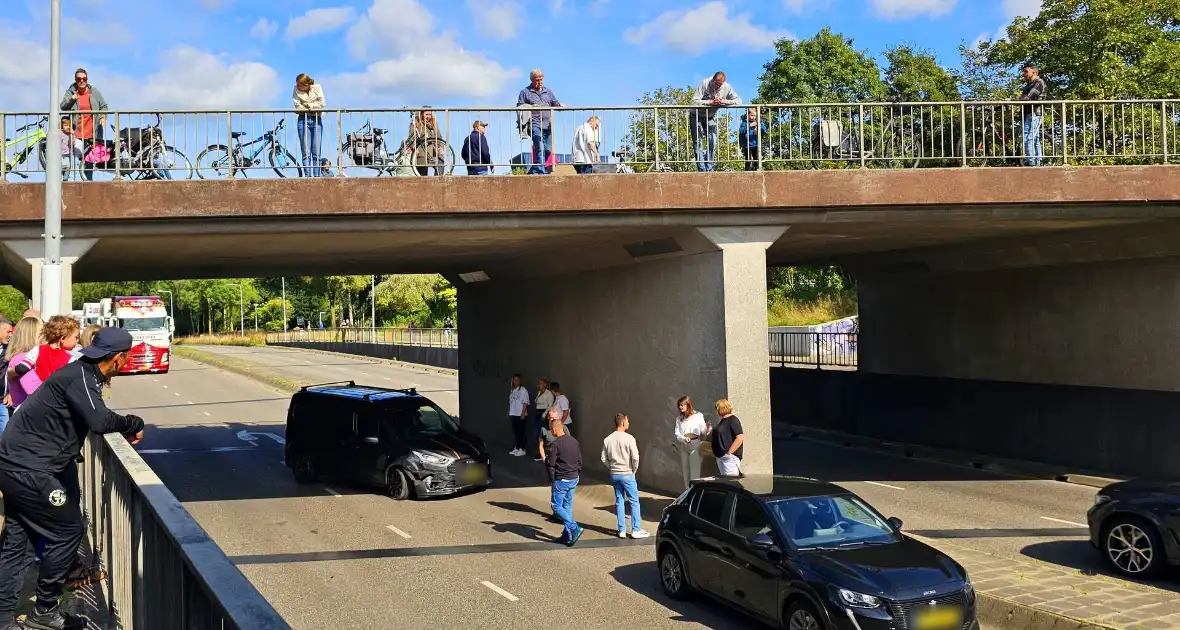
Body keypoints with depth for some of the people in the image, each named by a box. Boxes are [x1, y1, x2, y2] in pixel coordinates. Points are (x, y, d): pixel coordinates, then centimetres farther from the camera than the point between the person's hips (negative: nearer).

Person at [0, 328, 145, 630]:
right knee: (68, 531, 1)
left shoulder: (81, 373, 11)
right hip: (29, 469, -10)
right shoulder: (79, 377, -19)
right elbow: (99, 421, -31)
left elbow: (93, 419, 19)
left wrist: (125, 429, 9)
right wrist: (135, 424, -16)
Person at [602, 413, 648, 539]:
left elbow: (604, 459, 3)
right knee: (634, 501, 4)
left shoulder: (607, 439, 1)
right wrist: (634, 469, -1)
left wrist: (612, 468, 14)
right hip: (627, 474, -5)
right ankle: (636, 530, 6)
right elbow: (635, 457, -17)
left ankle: (622, 530, 14)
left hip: (614, 475, 5)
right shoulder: (629, 438, -15)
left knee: (619, 501, 12)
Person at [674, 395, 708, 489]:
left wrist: (707, 427, -27)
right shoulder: (679, 418, 11)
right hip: (683, 446, 5)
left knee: (694, 471, -9)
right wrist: (684, 439, -17)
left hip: (695, 445, -5)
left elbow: (703, 431, -4)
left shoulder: (698, 415, -1)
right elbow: (676, 433, 2)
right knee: (685, 471, 9)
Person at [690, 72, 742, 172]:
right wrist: (711, 102, -38)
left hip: (710, 117, 3)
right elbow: (695, 101, -29)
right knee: (697, 142, -9)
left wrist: (725, 101, -30)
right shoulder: (705, 84, -24)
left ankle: (709, 169, 1)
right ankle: (702, 169, -8)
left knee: (713, 143, -7)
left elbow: (739, 101, -14)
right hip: (696, 116, -3)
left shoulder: (727, 87, -15)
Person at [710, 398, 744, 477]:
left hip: (730, 457, -10)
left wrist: (729, 452, -20)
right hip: (720, 456, 10)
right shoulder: (722, 421, 15)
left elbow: (740, 438, -20)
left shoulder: (733, 421, -12)